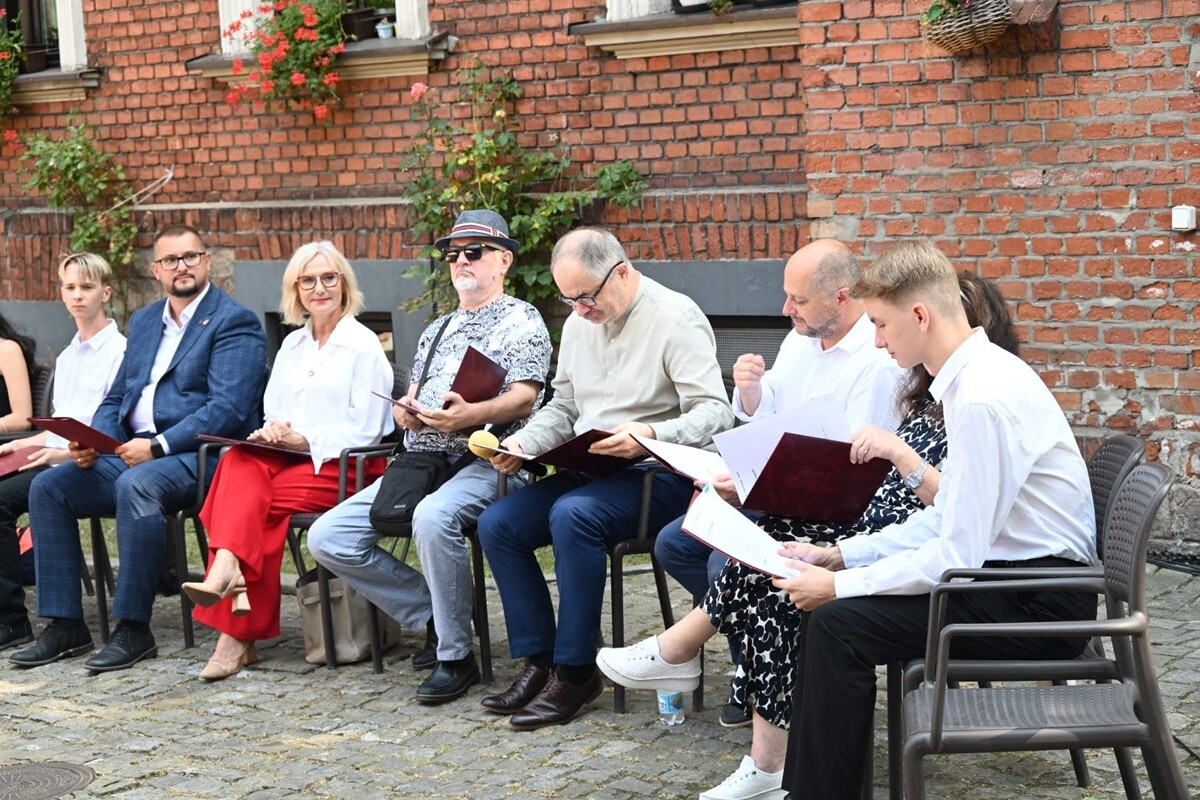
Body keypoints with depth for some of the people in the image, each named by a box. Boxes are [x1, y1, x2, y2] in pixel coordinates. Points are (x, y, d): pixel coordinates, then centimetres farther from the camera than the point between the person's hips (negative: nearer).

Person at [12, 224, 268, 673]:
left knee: (137, 485, -36)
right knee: (48, 487, -9)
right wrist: (93, 442, 0)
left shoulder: (234, 323, -4)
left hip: (200, 456, -8)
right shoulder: (143, 321, 21)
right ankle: (65, 626, -6)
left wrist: (158, 446, -23)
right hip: (133, 455, 8)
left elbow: (228, 409, -16)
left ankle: (133, 630, -27)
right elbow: (116, 398, 22)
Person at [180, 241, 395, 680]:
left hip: (340, 467, -5)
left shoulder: (364, 346, -1)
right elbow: (272, 415, 21)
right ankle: (230, 579, -47)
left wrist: (306, 441, -15)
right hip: (287, 458, 6)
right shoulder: (292, 346, 20)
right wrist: (270, 433, -3)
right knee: (239, 462, -30)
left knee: (244, 497, -28)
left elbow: (364, 431, -7)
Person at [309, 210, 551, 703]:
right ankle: (435, 616, 2)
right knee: (328, 538, -10)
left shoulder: (520, 320, 4)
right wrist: (405, 411, -1)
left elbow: (524, 398, -9)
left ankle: (455, 656, -22)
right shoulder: (438, 329, 27)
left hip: (486, 461, -7)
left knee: (433, 518, -40)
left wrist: (470, 415, -29)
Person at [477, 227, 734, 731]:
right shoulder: (579, 323, 13)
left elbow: (714, 412, -19)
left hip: (659, 474, -8)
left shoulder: (675, 318, -11)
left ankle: (576, 674, -22)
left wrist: (650, 435, -36)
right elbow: (562, 409, 21)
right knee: (496, 523, -11)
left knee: (573, 516, -34)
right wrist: (522, 443, 0)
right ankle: (538, 662, -4)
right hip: (588, 471, 8)